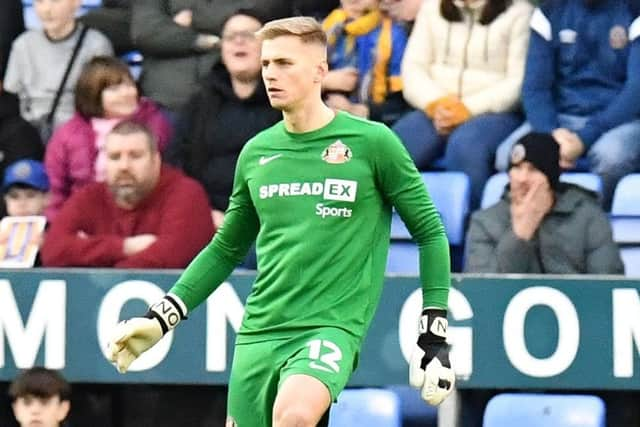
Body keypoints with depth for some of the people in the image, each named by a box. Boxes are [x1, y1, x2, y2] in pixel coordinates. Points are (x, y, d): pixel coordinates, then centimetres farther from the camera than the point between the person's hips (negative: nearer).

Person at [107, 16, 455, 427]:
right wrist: (160, 319, 14)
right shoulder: (256, 152, 10)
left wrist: (434, 332, -3)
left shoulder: (372, 143, -3)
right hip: (259, 331, 5)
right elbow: (226, 249, 22)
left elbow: (430, 232, 3)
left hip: (334, 325, -5)